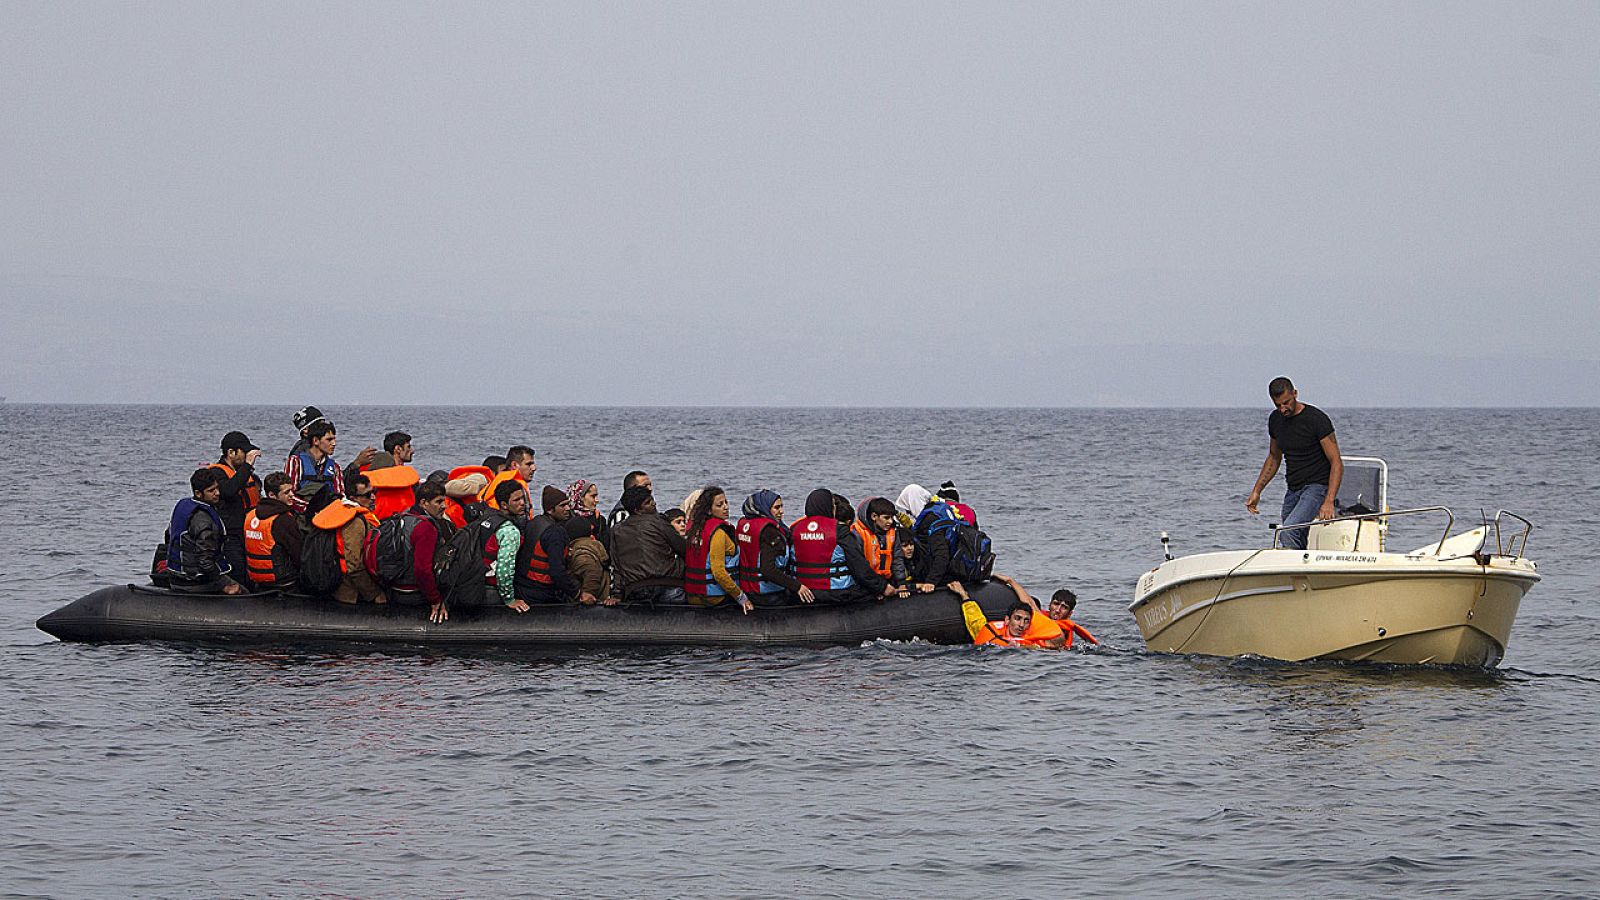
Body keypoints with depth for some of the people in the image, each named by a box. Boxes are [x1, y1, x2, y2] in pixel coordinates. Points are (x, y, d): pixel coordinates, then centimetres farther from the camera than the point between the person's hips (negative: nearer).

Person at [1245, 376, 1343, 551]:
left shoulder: (1317, 419, -14)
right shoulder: (1275, 419, 7)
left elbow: (1336, 463, -15)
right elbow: (1274, 458, 24)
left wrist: (1329, 502, -25)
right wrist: (1256, 492, 17)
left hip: (1317, 486, -7)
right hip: (1293, 490, 7)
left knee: (1288, 532, -26)